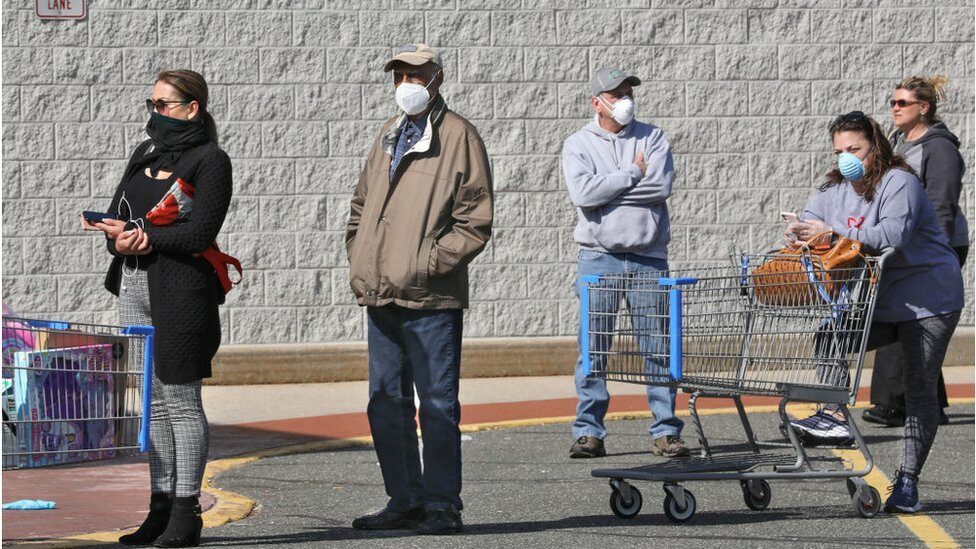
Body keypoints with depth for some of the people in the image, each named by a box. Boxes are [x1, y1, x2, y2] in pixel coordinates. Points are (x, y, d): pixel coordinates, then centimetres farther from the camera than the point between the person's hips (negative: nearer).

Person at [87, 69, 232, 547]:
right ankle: (160, 506, 12)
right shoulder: (144, 154, 18)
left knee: (180, 400, -6)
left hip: (181, 290, -7)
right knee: (151, 401, 8)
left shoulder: (210, 161, -5)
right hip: (134, 285, 7)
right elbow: (114, 217, 15)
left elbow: (199, 233, -13)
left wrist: (143, 236, -10)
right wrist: (121, 239, -7)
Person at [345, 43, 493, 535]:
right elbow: (361, 206, 26)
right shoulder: (389, 137, 17)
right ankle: (406, 501, 19)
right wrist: (359, 263, 12)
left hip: (431, 297, -7)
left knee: (436, 404, -3)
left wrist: (428, 263, -14)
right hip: (380, 296, 7)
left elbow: (475, 222, -8)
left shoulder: (458, 137, -4)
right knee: (386, 404, 10)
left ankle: (442, 506, 2)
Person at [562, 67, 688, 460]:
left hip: (648, 256, 1)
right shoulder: (578, 144, 6)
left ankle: (666, 431, 5)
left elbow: (662, 185, -9)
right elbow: (583, 193, -13)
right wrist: (633, 174, -7)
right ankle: (589, 432, 3)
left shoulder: (652, 138, 9)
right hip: (598, 255, -1)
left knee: (658, 346, 1)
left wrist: (606, 189, -9)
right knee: (592, 349, -2)